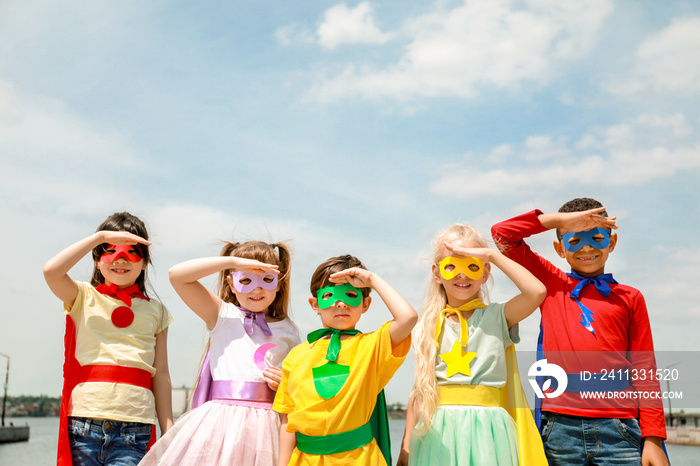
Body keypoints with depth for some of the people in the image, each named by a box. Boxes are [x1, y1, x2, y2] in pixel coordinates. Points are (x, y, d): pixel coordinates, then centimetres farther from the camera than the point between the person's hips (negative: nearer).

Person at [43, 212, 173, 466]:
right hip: (84, 424, 0)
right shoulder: (84, 297, 10)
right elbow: (51, 271, -12)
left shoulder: (155, 311, 14)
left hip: (134, 429, 1)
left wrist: (168, 432, 8)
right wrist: (101, 236, -7)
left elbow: (161, 374, 12)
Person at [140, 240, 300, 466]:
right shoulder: (223, 316, 7)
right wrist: (235, 261, -7)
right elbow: (177, 275, -5)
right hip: (222, 423, -2)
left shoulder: (288, 330, 14)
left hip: (266, 426, 2)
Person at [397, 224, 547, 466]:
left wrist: (493, 255, -10)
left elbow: (537, 292, -18)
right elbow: (419, 390, 11)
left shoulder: (497, 316, 2)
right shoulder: (429, 327, 9)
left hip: (486, 431, -2)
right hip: (437, 434, 2)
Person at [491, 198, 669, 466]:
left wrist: (653, 439, 2)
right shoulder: (551, 283, 12)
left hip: (617, 429, 0)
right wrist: (561, 219, 1)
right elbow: (502, 234, 8)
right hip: (560, 427, 0)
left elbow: (644, 372, 8)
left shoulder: (629, 298, 11)